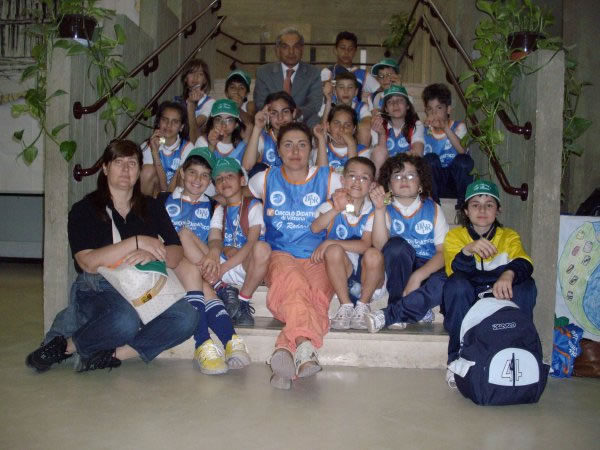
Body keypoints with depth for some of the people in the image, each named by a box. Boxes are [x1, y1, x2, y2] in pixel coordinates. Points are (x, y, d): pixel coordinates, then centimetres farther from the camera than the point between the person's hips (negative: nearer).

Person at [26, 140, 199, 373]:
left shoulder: (152, 208, 14)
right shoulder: (84, 210, 3)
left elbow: (176, 255, 4)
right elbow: (89, 263, -11)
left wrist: (151, 254, -18)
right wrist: (137, 242, -17)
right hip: (98, 289, -3)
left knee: (186, 317, -26)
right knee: (125, 321, -37)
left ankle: (113, 354, -20)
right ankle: (63, 346, -10)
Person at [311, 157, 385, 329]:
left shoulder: (372, 212, -1)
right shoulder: (332, 205, 3)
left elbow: (365, 245, -16)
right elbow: (314, 228, -17)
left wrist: (329, 242, -20)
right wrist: (336, 210, -29)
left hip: (365, 271, 0)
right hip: (341, 271, 0)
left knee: (373, 254, -31)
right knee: (334, 251, -30)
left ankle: (363, 306, -10)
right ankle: (346, 306, -17)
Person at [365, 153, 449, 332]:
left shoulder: (433, 209, 2)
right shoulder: (387, 210, 1)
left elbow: (443, 252, -7)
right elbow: (380, 245, -16)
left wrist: (417, 276, -22)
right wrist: (379, 209, -25)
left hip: (429, 269, 0)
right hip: (401, 271, 0)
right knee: (396, 245, -31)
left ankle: (388, 315, -29)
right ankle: (417, 310, -20)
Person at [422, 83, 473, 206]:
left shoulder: (458, 127, 1)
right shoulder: (424, 131, 7)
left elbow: (463, 151, -20)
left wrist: (446, 128, -31)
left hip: (456, 182, -1)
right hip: (435, 183, 1)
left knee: (463, 160, -30)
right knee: (430, 158, -27)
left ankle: (463, 204, -17)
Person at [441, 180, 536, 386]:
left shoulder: (509, 236, 8)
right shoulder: (455, 236, 3)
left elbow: (524, 264, -15)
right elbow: (457, 270, -17)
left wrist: (509, 274, -39)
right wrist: (468, 250, -41)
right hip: (464, 308, -1)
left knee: (526, 286, -24)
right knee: (457, 284, -31)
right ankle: (458, 359, -22)